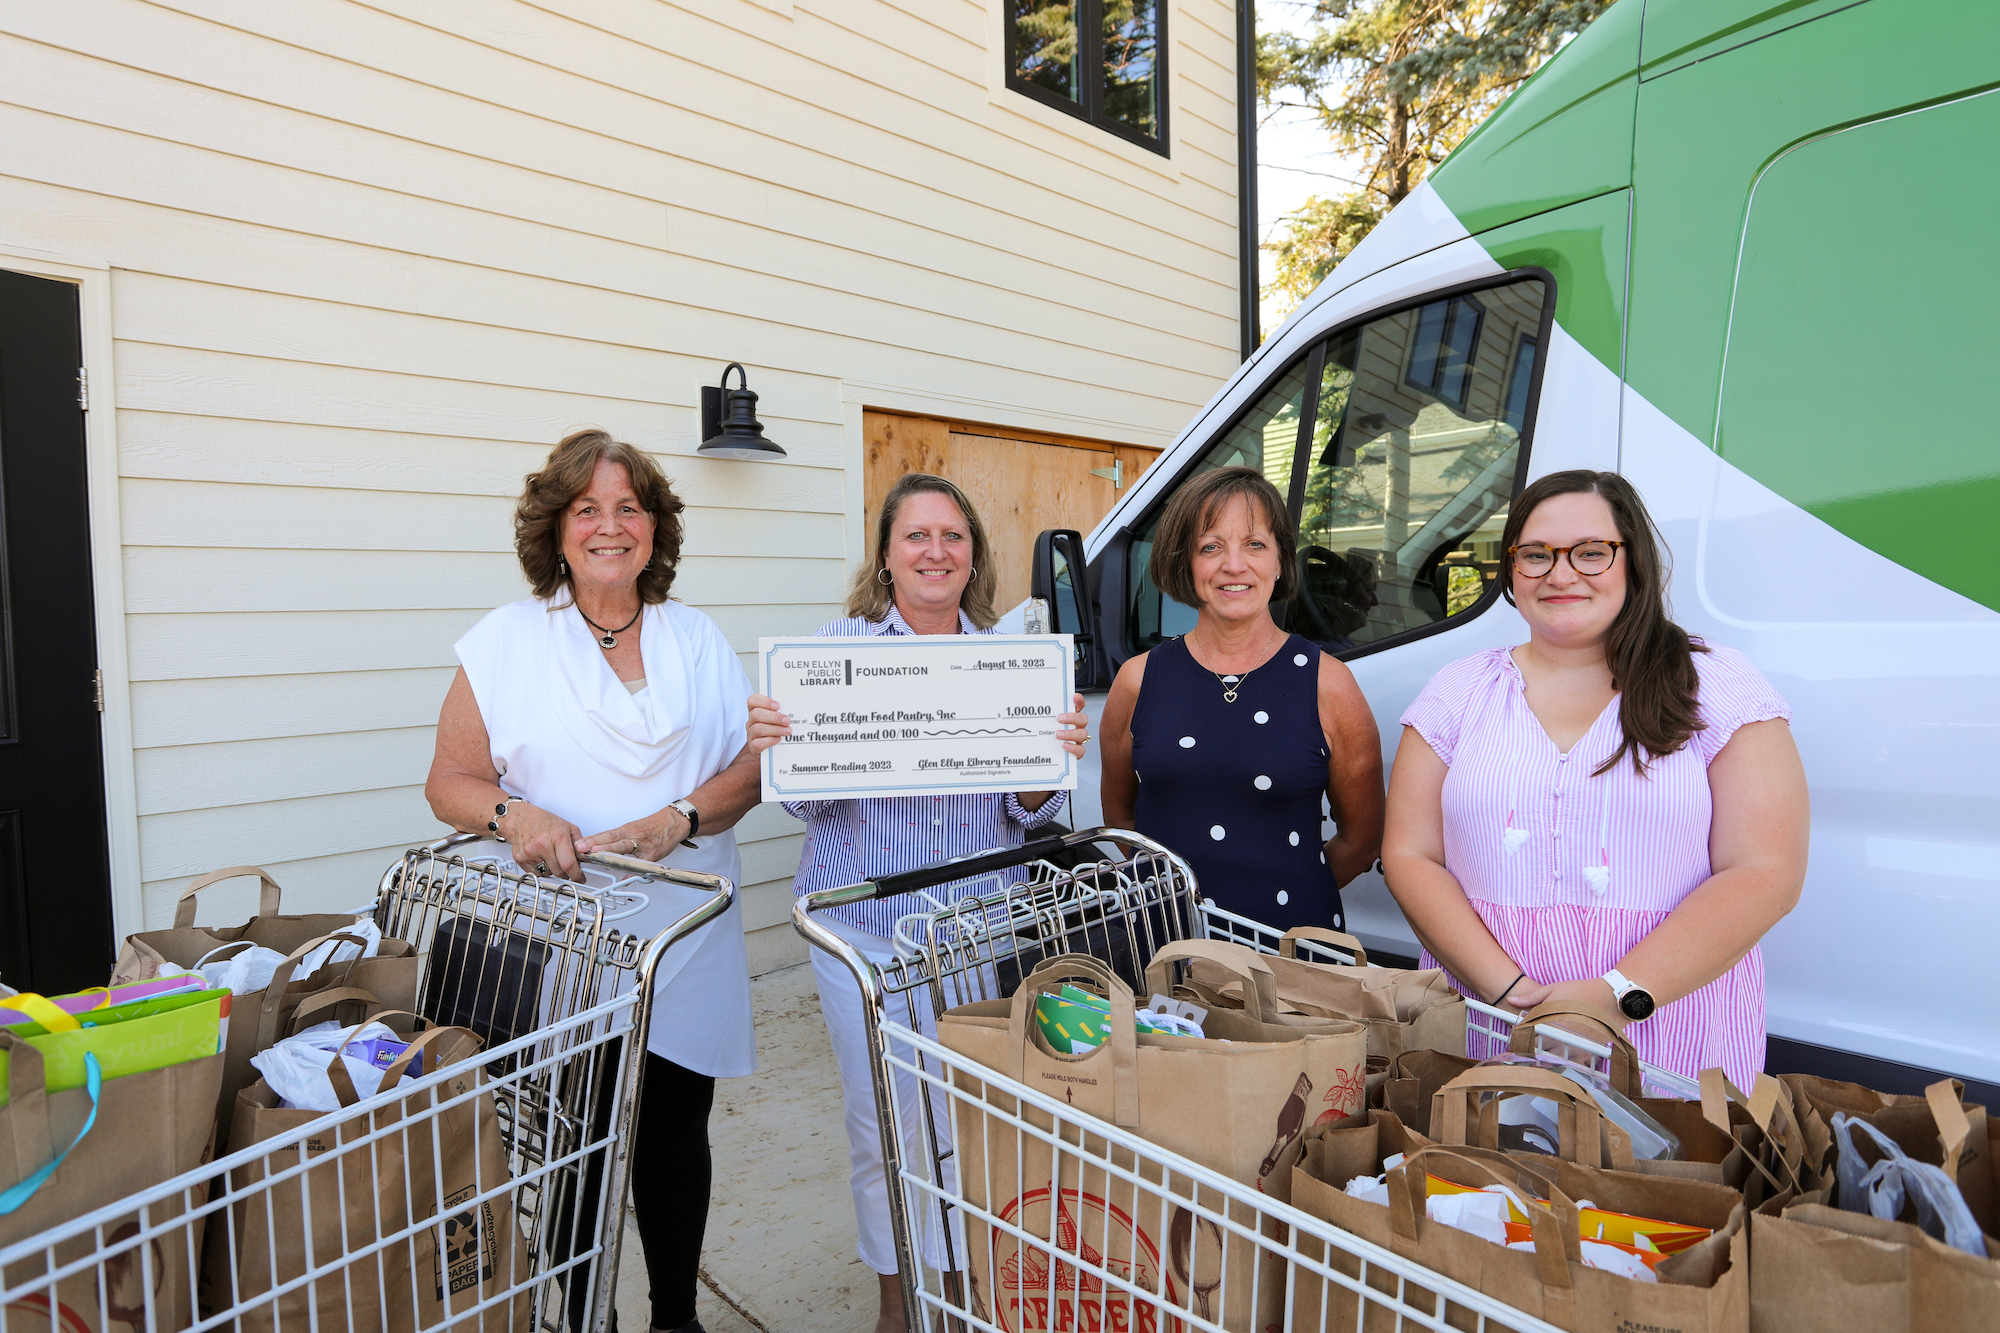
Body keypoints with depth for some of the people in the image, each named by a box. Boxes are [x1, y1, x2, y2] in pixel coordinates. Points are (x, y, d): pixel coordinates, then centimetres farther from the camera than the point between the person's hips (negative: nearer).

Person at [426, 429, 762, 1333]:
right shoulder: (505, 641, 2)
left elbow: (751, 766, 4)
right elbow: (450, 781, 1)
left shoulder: (698, 639, 8)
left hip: (683, 934, 2)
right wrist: (513, 813, -19)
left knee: (674, 1134, 13)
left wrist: (676, 821, -13)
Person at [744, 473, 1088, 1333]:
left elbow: (1027, 815, 2)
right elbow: (813, 802, -2)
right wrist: (773, 747, -22)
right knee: (883, 1129, 10)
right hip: (866, 924, -1)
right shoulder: (839, 647, -3)